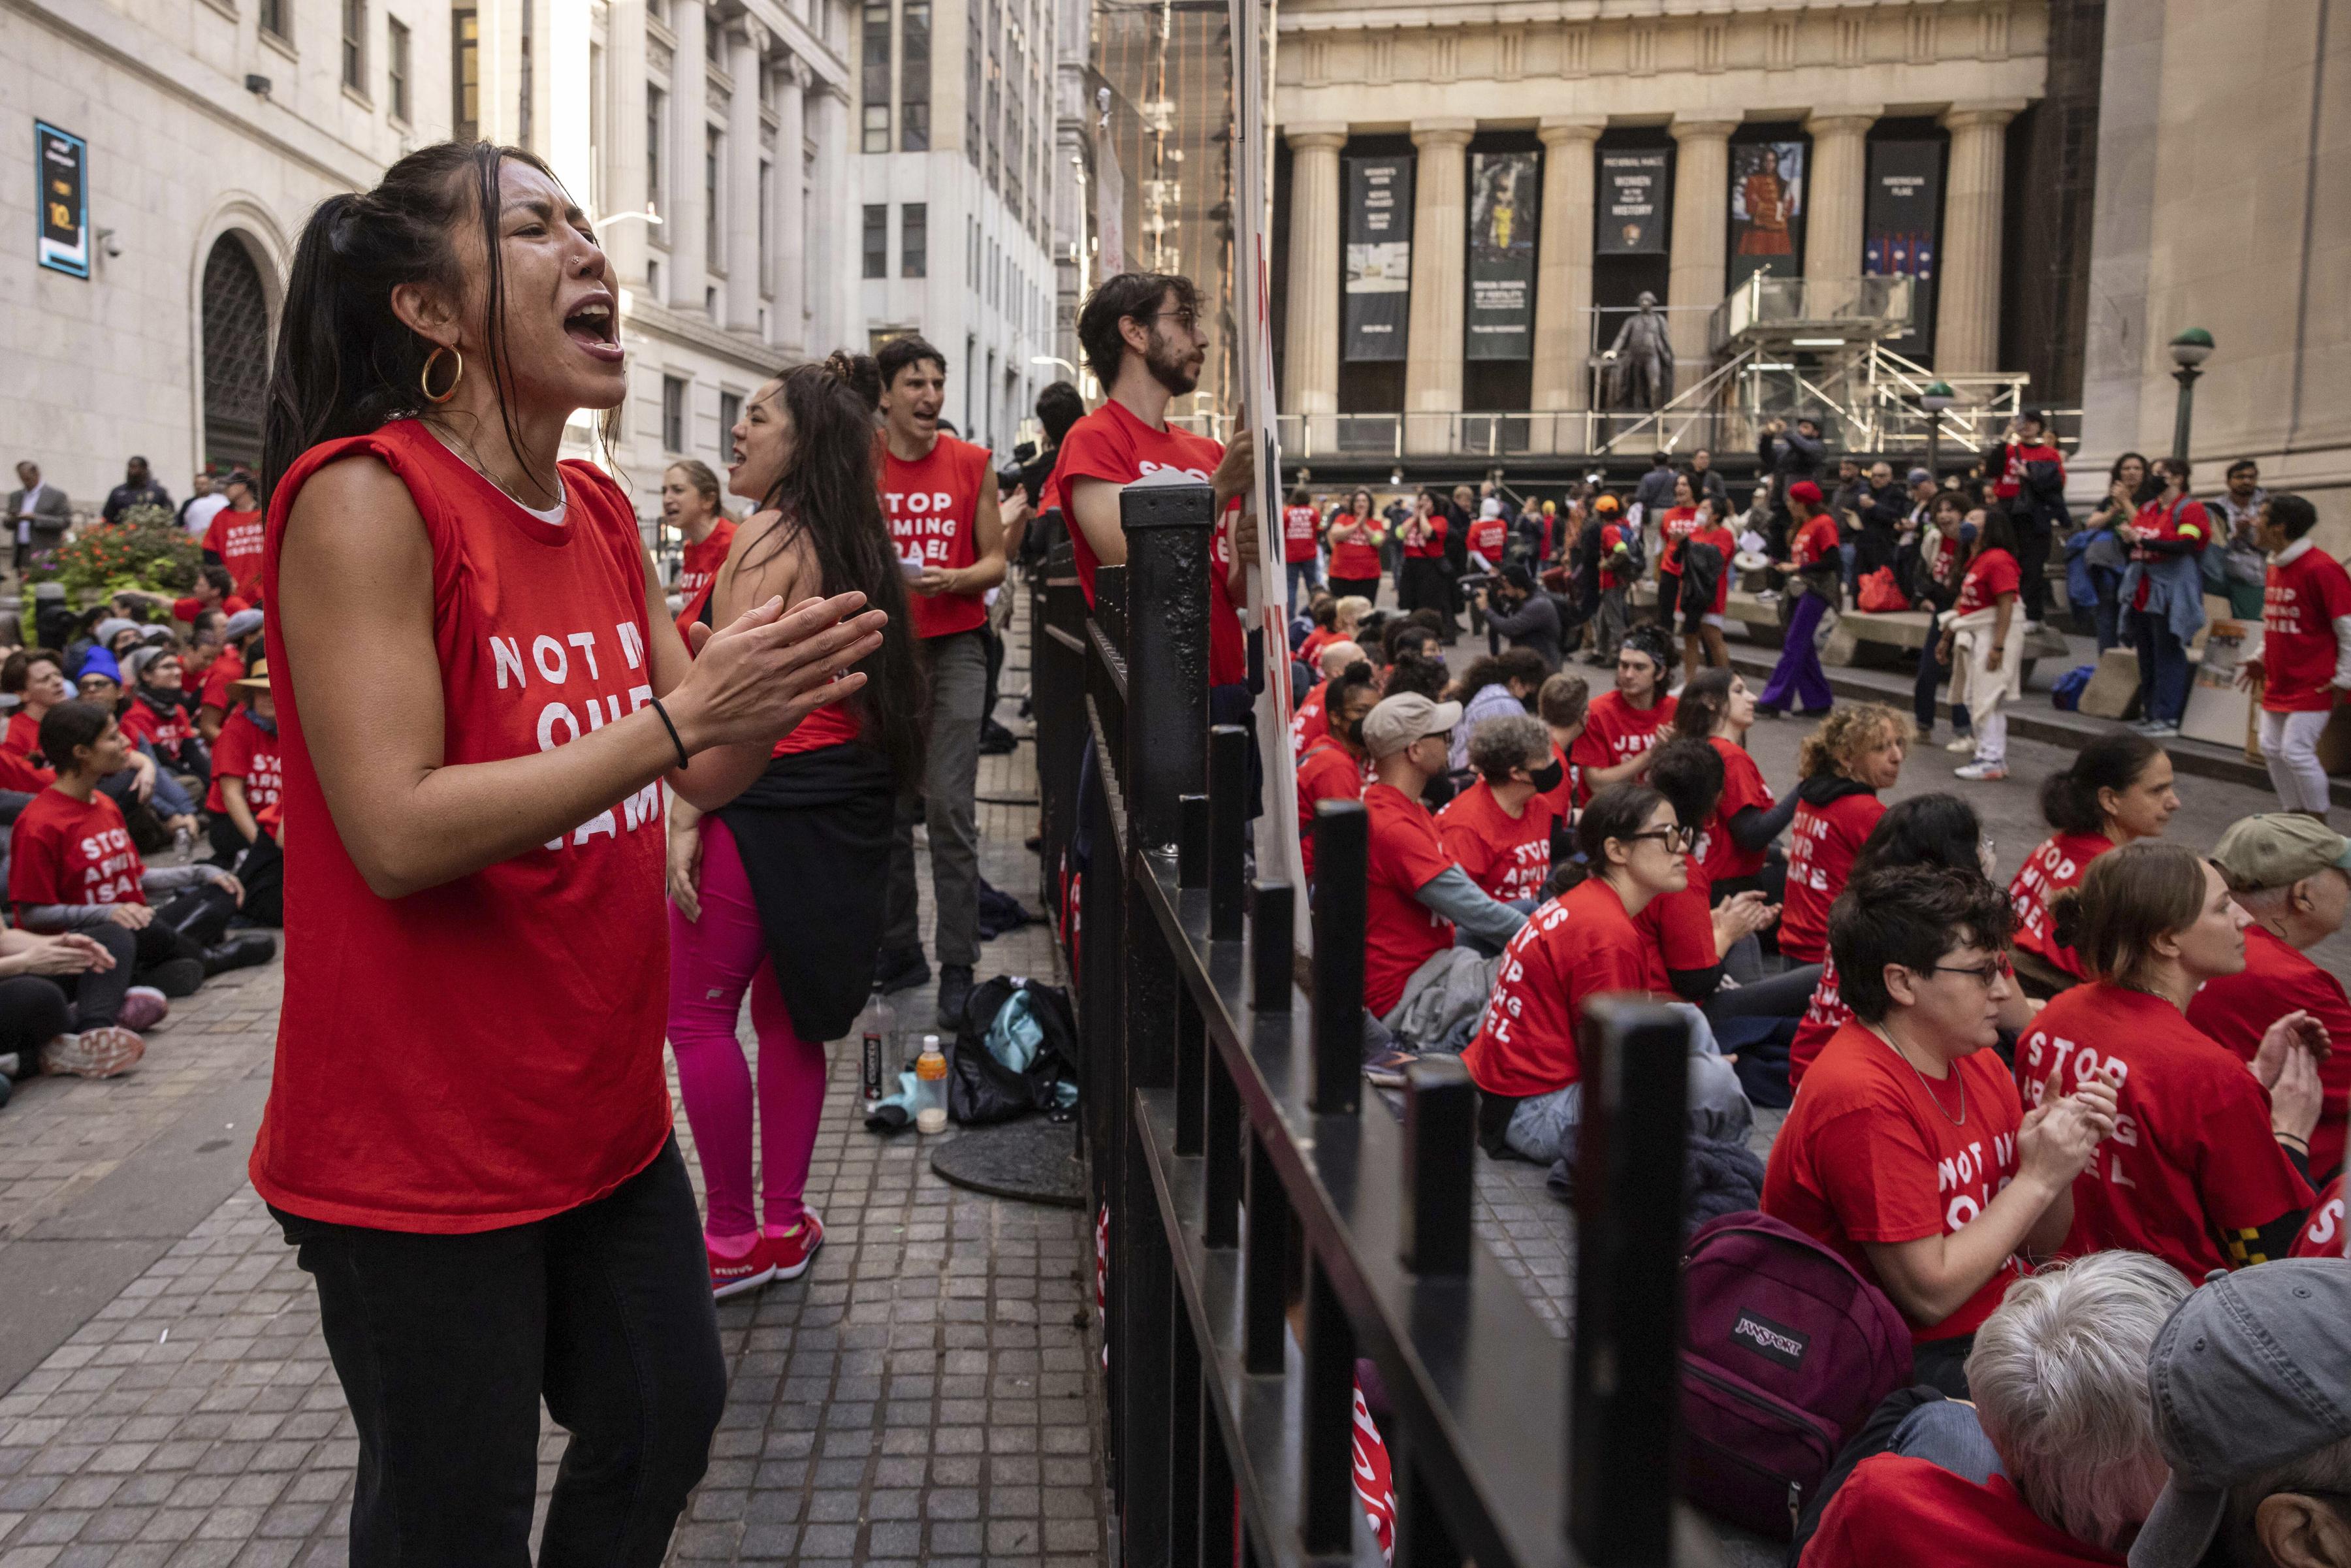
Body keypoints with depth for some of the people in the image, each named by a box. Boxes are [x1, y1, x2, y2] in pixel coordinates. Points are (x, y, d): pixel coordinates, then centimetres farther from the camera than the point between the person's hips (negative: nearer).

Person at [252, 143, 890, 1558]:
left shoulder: (605, 515, 6)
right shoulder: (364, 497, -17)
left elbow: (699, 776, 8)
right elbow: (398, 836, -24)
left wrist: (782, 687, -11)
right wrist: (678, 717, -27)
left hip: (606, 1111, 7)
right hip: (420, 1148, -7)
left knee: (668, 1420, 21)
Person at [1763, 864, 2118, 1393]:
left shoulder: (1980, 1062, 5)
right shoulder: (1861, 1099, -22)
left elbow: (2037, 1245, 12)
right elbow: (1930, 1293, -21)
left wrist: (2067, 1149, -7)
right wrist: (2038, 1177, -16)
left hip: (2001, 1327, 9)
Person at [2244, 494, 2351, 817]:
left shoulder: (2322, 569, -17)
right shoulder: (2275, 567, 10)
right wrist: (2262, 658, 14)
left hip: (2312, 684, -9)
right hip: (2278, 682, 9)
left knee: (2297, 751, -11)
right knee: (2272, 748, 9)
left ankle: (2320, 825, 4)